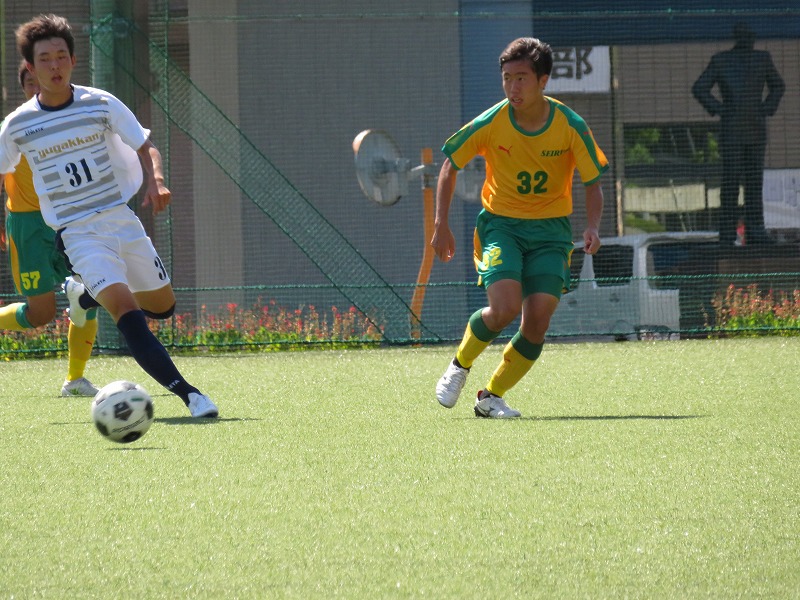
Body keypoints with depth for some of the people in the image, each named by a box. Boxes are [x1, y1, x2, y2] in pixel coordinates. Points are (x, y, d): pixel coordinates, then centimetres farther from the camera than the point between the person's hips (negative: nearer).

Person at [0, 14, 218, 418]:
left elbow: (146, 148, 1)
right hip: (78, 233, -3)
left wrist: (156, 180, -19)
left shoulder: (101, 104, -2)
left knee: (162, 307, 12)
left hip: (121, 218, 3)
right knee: (126, 310, -22)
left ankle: (85, 294, 37)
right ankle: (186, 392, -26)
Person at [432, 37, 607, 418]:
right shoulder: (490, 123, -11)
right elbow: (450, 165, 3)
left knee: (537, 323, -12)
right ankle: (460, 365, 7)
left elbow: (593, 182, -2)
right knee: (505, 308, -23)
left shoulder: (571, 126, -11)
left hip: (551, 229, 1)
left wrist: (592, 228, -20)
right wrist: (441, 225, -2)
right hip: (501, 225, -1)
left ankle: (491, 397, 8)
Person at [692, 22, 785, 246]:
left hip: (756, 129, 4)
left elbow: (777, 86, 20)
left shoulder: (762, 58, 8)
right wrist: (717, 109, -8)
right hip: (731, 129, -4)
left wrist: (768, 108, 6)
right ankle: (727, 232, -5)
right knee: (731, 178, -7)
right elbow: (699, 89, 1)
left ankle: (754, 230, 5)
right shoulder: (720, 60, -1)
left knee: (755, 179, 2)